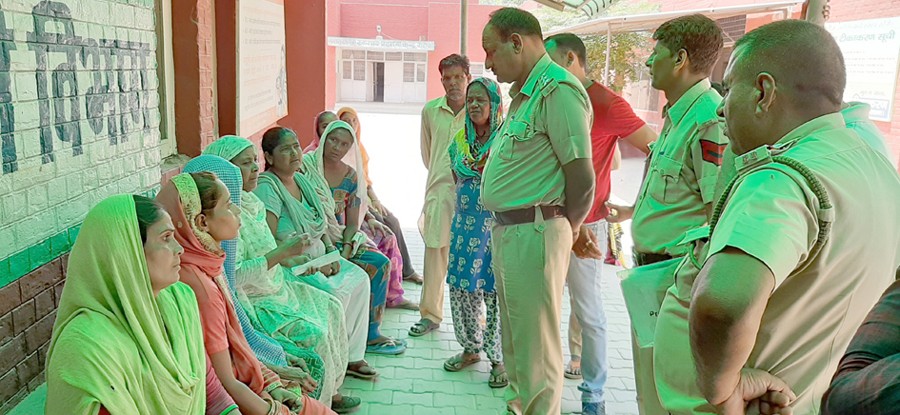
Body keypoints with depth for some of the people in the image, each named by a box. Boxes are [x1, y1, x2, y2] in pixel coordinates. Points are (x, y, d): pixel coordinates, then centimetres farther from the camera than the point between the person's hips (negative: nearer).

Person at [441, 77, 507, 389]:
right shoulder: (460, 139, 9)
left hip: (497, 225, -6)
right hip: (466, 223, 6)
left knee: (495, 290, -2)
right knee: (461, 287, 10)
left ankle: (499, 358, 14)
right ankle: (471, 348, 29)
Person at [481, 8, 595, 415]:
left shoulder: (557, 89, -16)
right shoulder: (523, 94, 16)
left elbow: (581, 175, -18)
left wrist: (568, 226, -5)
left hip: (534, 234, -10)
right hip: (506, 230, 10)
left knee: (536, 344, 1)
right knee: (513, 335, 22)